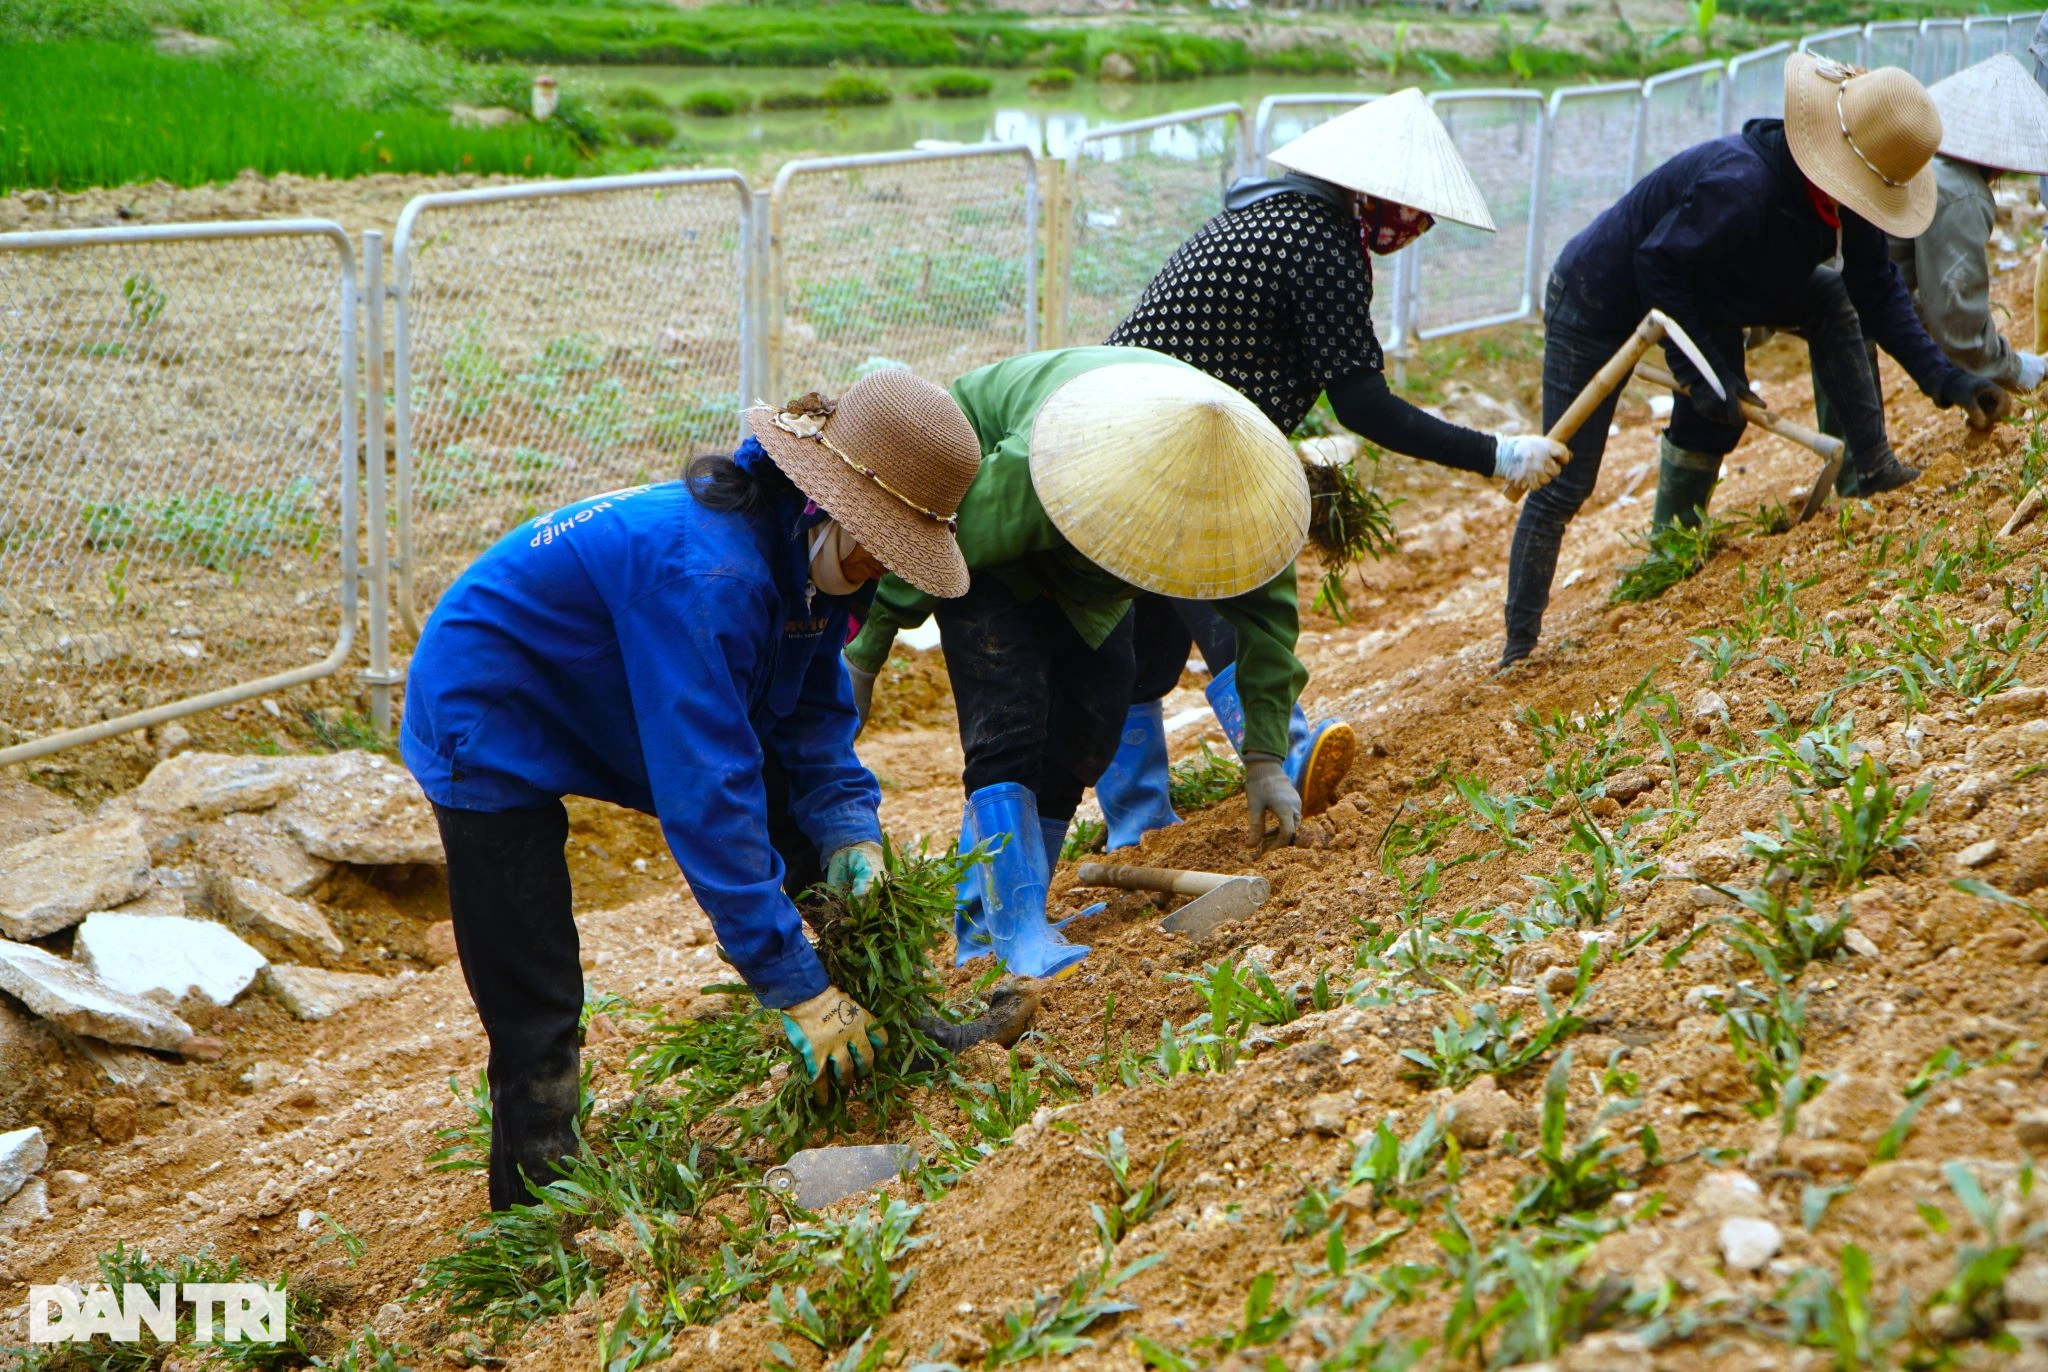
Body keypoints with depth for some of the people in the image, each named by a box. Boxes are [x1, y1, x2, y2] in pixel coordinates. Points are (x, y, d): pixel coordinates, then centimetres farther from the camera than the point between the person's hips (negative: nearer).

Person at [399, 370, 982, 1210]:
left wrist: (846, 828, -18)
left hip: (616, 712, 9)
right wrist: (795, 988, -36)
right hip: (489, 727, -9)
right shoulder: (704, 569, -37)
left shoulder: (806, 552, -10)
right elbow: (705, 792, -38)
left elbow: (812, 715, 2)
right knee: (537, 1016, -9)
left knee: (816, 834, -1)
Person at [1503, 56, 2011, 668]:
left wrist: (1944, 377, -14)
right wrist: (1701, 371, -29)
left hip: (1697, 293, 8)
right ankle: (1520, 649, 0)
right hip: (1599, 300, -8)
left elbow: (1876, 290, -6)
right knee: (1564, 485, -8)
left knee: (1828, 298, -5)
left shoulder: (1841, 189, -13)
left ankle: (1872, 469, -3)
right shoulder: (1743, 185, -37)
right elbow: (1658, 262, -29)